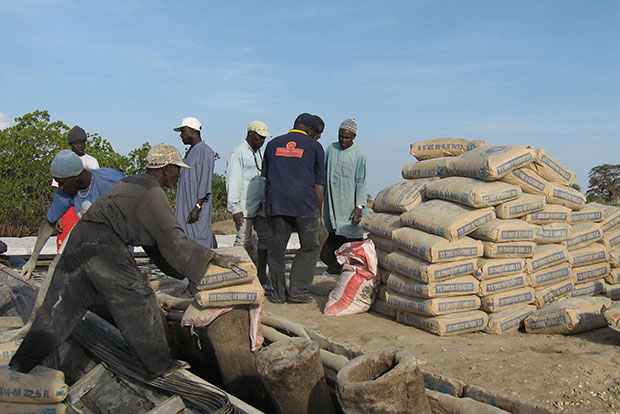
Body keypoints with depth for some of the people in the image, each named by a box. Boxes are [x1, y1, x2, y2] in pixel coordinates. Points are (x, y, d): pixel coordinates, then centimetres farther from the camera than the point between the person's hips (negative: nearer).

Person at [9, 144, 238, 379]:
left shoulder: (136, 183, 23)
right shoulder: (151, 192, -8)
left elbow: (154, 239, 24)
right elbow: (172, 238, -13)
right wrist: (212, 257, -7)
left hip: (80, 237, 10)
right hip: (103, 245, -10)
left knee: (59, 307, 16)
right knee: (138, 302, 1)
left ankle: (19, 366, 24)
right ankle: (160, 367, 11)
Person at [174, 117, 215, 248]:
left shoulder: (205, 151, -10)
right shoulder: (190, 152, 19)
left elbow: (205, 184, -17)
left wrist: (197, 207, -22)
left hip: (196, 208, -9)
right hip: (185, 207, 9)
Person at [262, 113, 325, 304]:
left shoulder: (273, 144, 17)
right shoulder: (314, 146, 8)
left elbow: (265, 177, 17)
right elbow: (318, 184, 5)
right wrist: (319, 213, 10)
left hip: (276, 202, 3)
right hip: (305, 203, -3)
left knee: (276, 248, 8)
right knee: (309, 247, 8)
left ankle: (278, 293, 11)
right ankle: (298, 290, 1)